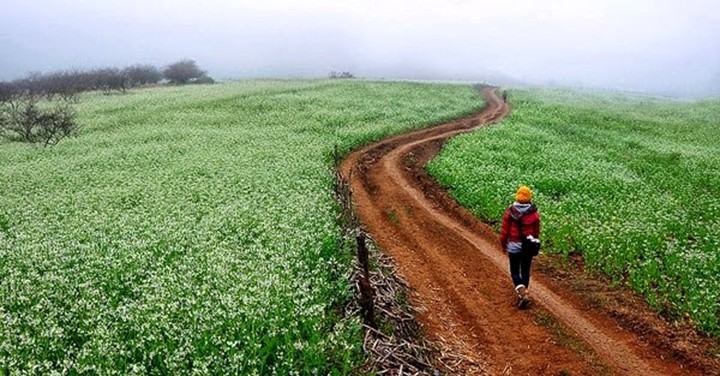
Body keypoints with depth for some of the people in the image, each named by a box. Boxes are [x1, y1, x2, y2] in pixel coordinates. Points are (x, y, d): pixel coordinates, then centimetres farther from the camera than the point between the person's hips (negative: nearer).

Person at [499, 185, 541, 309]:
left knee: (515, 272, 8)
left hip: (514, 246, -2)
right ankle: (522, 293, 26)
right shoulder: (534, 213, -8)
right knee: (525, 271, 16)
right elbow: (536, 231, 1)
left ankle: (523, 294, -11)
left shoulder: (510, 211, -12)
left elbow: (505, 230, -7)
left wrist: (503, 244, 8)